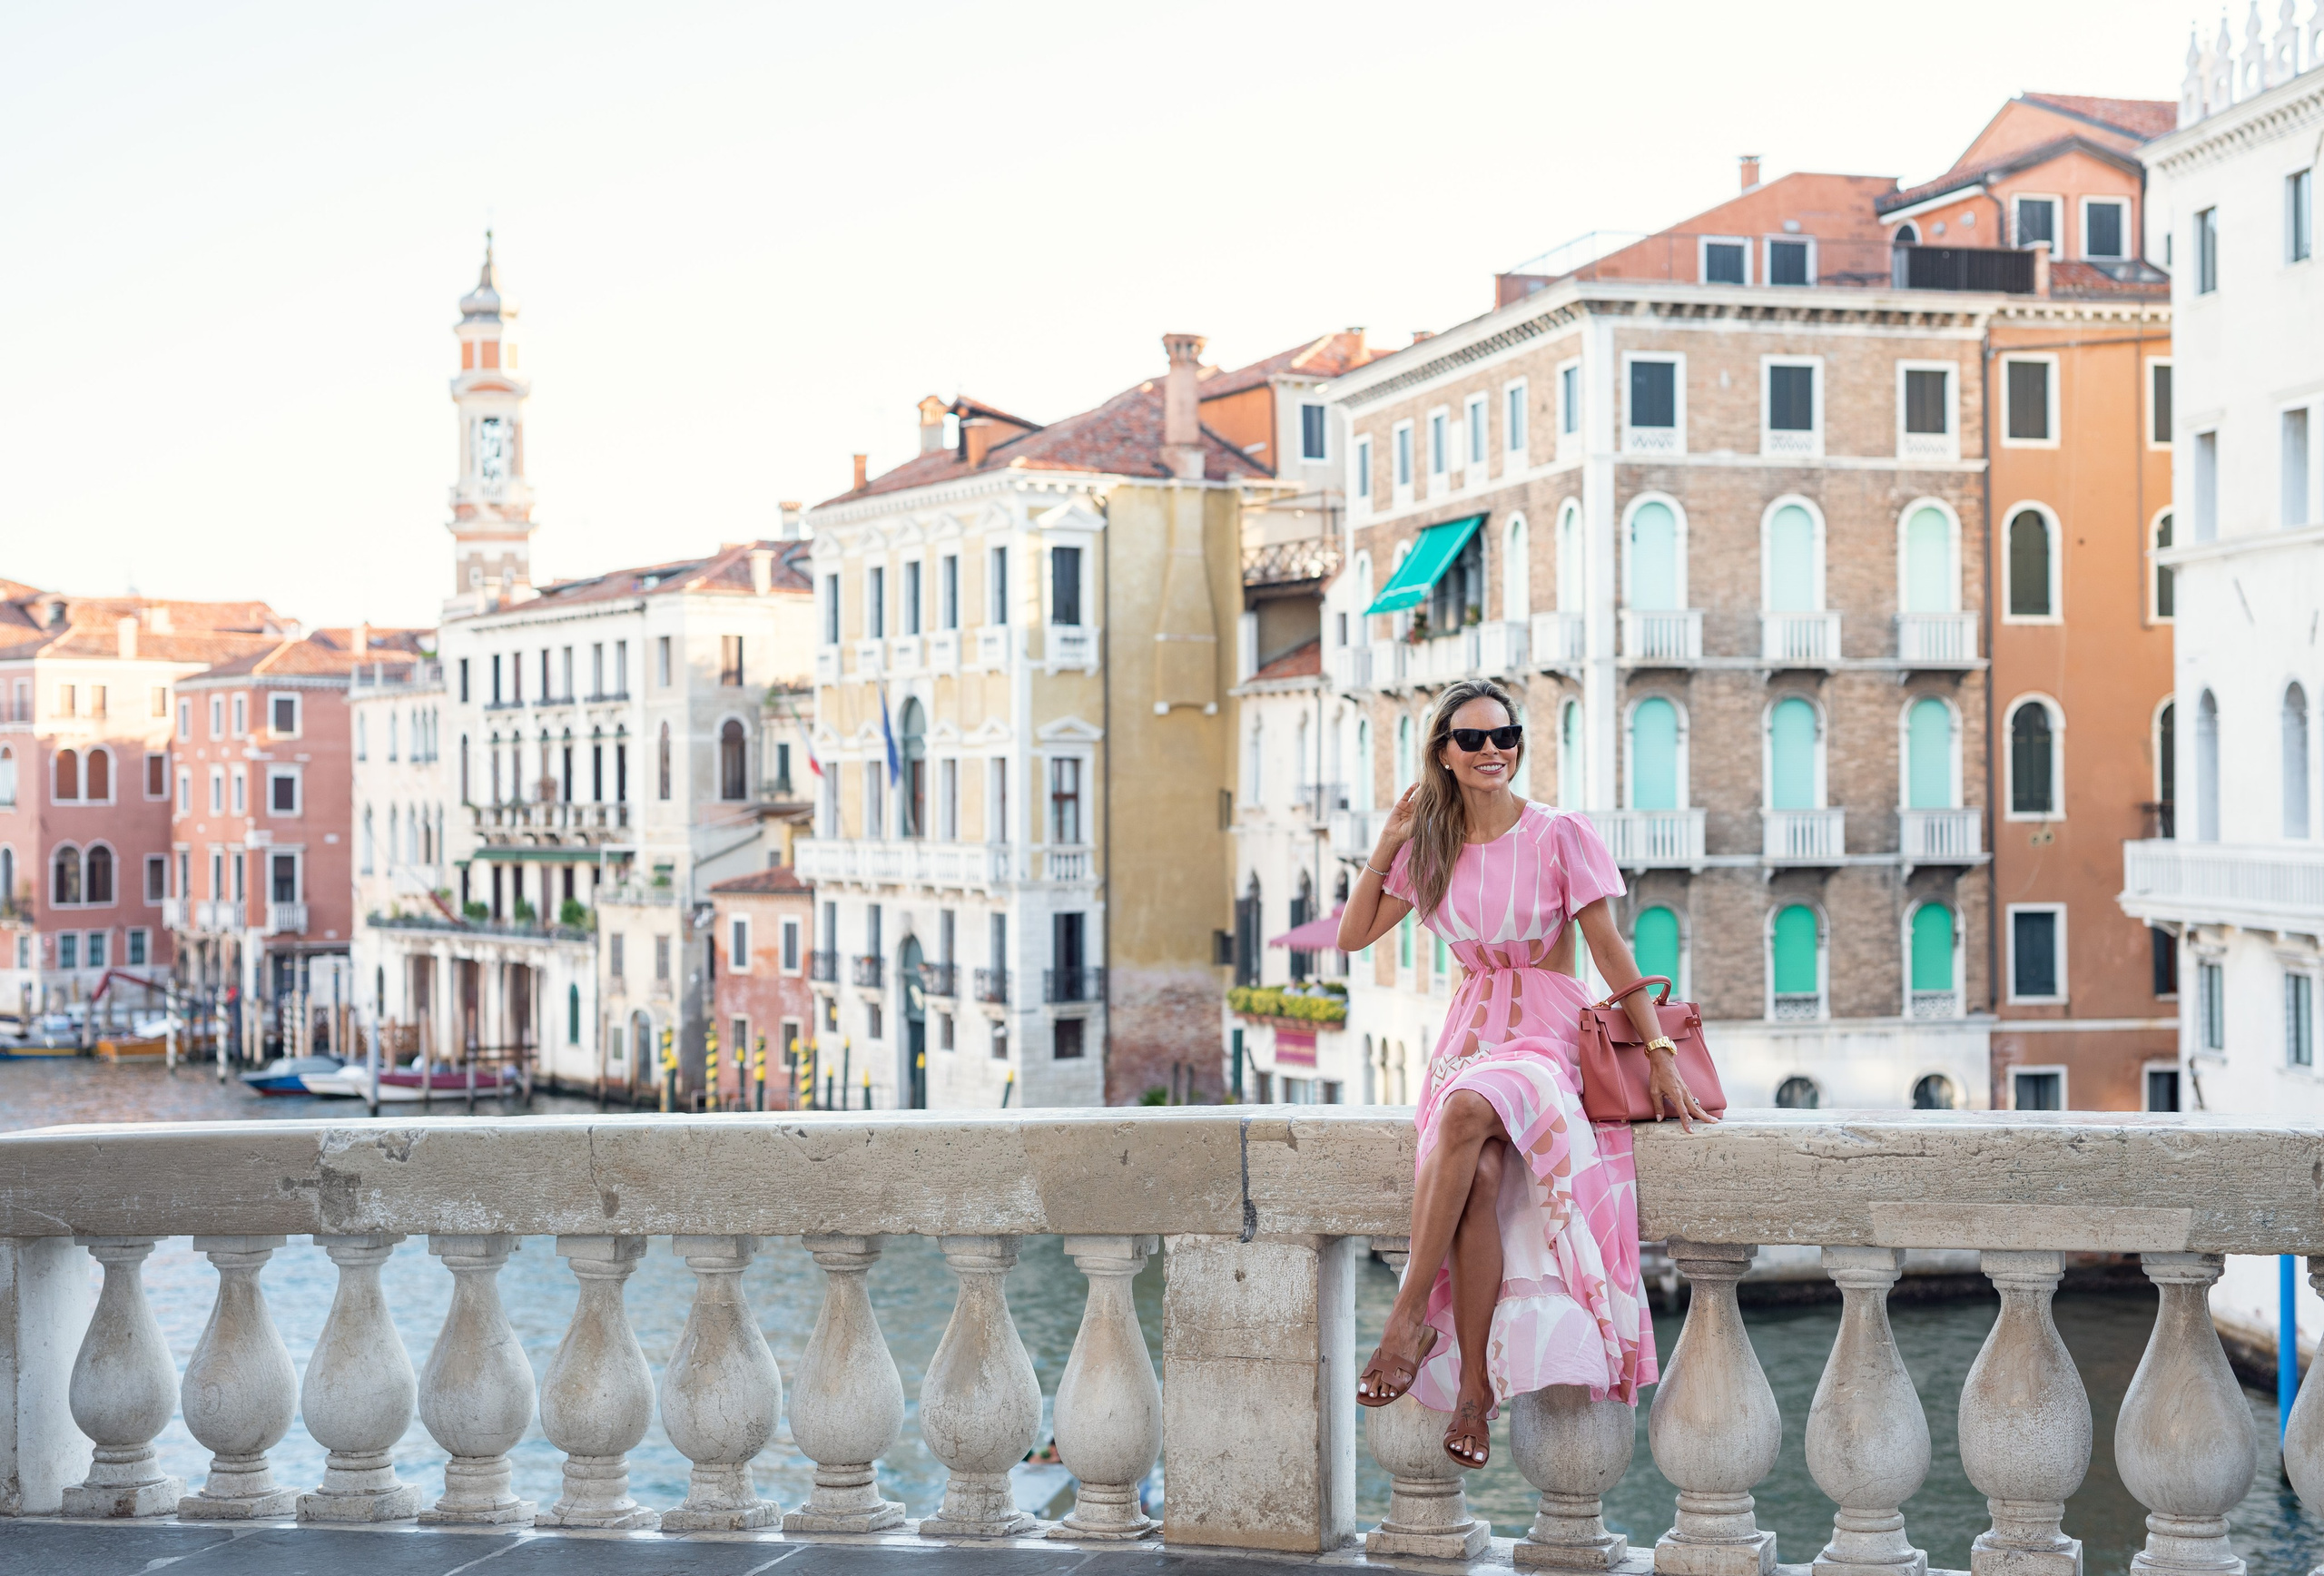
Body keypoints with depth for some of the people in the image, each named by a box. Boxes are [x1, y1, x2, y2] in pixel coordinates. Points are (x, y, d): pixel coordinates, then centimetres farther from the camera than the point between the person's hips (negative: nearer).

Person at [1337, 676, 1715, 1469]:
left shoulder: (1560, 833, -1)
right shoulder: (1430, 848, 11)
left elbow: (1609, 949, -1)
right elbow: (1351, 936, 14)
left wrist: (1660, 1055, -5)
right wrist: (1391, 841, 7)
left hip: (1547, 1036, -3)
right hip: (1467, 1037, 3)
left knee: (1468, 1109, -39)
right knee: (1478, 1180, -30)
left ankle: (1411, 1316, -31)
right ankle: (1474, 1391, -27)